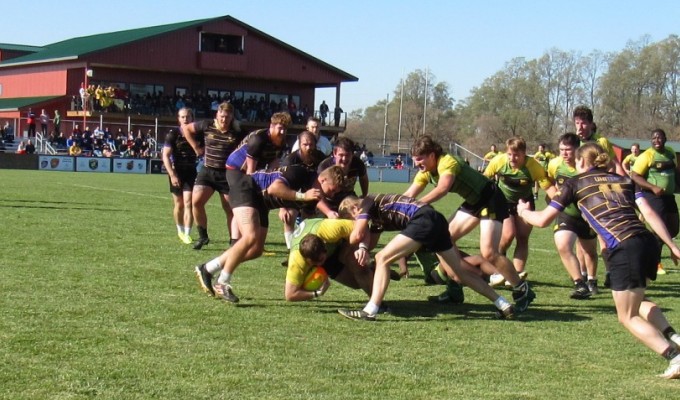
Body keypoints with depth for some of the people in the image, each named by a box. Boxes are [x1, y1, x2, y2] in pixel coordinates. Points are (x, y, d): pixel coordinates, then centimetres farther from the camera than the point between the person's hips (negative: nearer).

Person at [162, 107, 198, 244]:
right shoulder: (173, 134, -7)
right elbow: (165, 155, -11)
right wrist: (172, 175, -17)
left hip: (191, 171, 1)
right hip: (177, 172, -1)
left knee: (188, 202, -10)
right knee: (178, 204, 8)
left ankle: (187, 234, -11)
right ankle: (180, 231, 28)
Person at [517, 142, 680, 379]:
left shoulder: (576, 183, 13)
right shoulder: (624, 180, 24)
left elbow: (542, 220, 14)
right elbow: (649, 213, 10)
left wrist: (523, 212, 35)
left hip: (624, 249, -6)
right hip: (649, 243, 6)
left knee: (628, 317, 7)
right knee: (638, 301, 29)